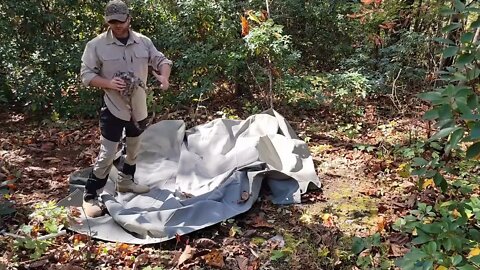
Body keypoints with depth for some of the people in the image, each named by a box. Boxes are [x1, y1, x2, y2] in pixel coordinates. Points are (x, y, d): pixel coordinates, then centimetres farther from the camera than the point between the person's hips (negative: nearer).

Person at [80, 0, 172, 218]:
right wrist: (108, 83, -26)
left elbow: (161, 60, 6)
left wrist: (164, 76, -17)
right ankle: (90, 196, 6)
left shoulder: (143, 42, 0)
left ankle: (126, 181, 42)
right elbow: (86, 75, -9)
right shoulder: (96, 45, -10)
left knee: (134, 148, 21)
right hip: (113, 107, -5)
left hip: (139, 106, 5)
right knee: (107, 153, -6)